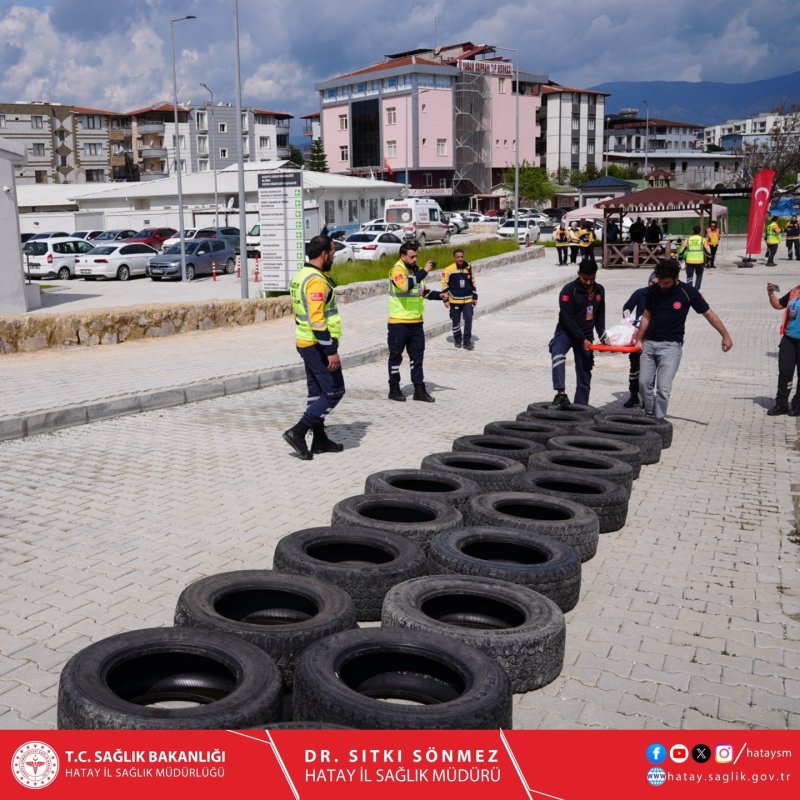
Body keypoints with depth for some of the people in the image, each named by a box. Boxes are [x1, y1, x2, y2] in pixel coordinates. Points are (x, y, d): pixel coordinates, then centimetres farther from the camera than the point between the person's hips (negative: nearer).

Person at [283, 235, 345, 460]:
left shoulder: (300, 276, 13)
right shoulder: (316, 280, -19)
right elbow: (317, 320, -25)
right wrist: (331, 351, -23)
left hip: (305, 343, 10)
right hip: (319, 345, -10)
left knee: (317, 392, 14)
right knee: (334, 391, -4)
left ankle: (320, 439, 20)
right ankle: (298, 432, -8)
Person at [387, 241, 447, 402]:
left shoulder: (415, 270, 12)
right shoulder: (397, 270, -13)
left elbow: (423, 291, 22)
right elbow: (406, 286, -33)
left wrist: (439, 295, 7)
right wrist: (424, 271, -29)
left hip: (416, 322, 8)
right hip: (399, 322, -7)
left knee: (417, 355, 10)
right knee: (396, 355, 4)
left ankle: (419, 389, 16)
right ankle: (394, 389, 14)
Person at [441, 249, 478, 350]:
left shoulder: (468, 268, 4)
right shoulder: (448, 270, -9)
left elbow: (473, 283, 14)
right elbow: (444, 284, -3)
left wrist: (475, 297, 13)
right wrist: (446, 299, -5)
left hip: (468, 300, 2)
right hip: (455, 300, -2)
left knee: (468, 319, -6)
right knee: (456, 321, 8)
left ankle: (467, 341, 1)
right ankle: (457, 339, 27)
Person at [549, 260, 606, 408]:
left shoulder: (599, 290, 3)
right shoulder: (569, 290, -15)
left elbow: (600, 316, 12)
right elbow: (567, 319, -18)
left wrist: (602, 336, -1)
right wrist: (582, 339, -22)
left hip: (586, 336, 5)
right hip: (566, 333, -5)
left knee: (584, 375, 5)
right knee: (558, 354, -37)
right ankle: (561, 393, -42)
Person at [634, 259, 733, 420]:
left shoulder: (688, 292, -9)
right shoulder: (652, 291, 1)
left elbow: (708, 313, -3)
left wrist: (725, 335, -3)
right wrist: (639, 339, 4)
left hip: (671, 346, -4)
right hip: (649, 343, 4)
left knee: (663, 387, -10)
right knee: (644, 383, 2)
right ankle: (649, 417, 19)